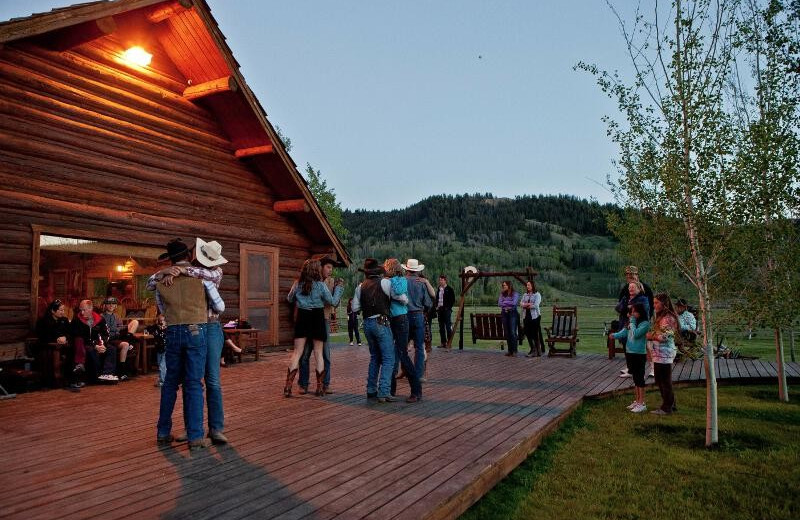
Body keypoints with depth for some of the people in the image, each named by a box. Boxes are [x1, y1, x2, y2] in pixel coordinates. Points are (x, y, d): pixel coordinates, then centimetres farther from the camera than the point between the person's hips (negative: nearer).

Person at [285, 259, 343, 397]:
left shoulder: (297, 284, 0)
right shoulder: (320, 285, -10)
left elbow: (290, 299, 14)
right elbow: (332, 301, -4)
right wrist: (338, 288, 8)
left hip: (302, 317, 3)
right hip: (317, 318, -2)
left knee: (297, 352, 6)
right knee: (318, 353, 7)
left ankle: (288, 387, -1)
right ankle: (320, 387, 10)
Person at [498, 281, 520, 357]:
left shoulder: (515, 294, -1)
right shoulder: (502, 294, 12)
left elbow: (514, 303, -14)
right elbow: (499, 303, 1)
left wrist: (505, 302, -4)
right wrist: (509, 303, -10)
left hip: (513, 313, -5)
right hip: (504, 314, 5)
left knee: (513, 332, -9)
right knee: (507, 332, 5)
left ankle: (514, 351, -5)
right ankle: (510, 350, 11)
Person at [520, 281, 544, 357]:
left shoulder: (537, 295, -2)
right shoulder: (525, 295, 15)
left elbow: (536, 305, -13)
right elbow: (522, 303, 3)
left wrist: (527, 305, -2)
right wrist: (529, 304, -14)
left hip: (535, 316, -6)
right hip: (526, 316, 6)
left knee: (536, 334, -5)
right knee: (528, 333, 5)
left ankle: (538, 351, 3)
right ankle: (533, 350, 17)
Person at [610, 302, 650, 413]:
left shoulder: (645, 323, -13)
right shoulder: (630, 322, 10)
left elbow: (635, 334, -23)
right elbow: (624, 332, 6)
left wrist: (632, 322, -15)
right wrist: (615, 335, -10)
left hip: (639, 354, -8)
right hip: (630, 352, 8)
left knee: (639, 377, -3)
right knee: (635, 377, 16)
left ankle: (642, 403, 4)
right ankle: (637, 400, 26)